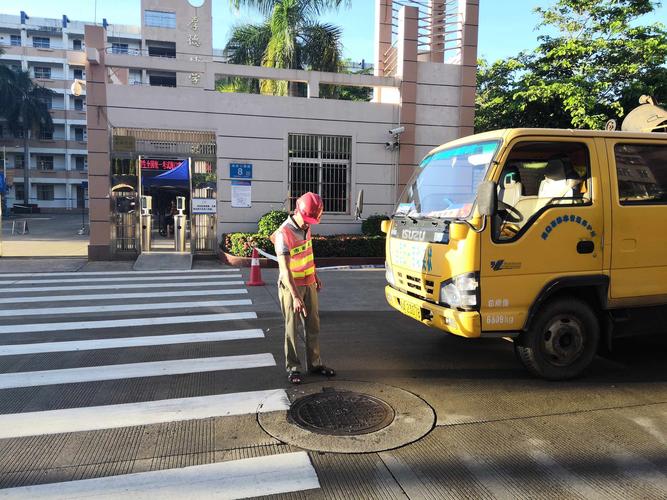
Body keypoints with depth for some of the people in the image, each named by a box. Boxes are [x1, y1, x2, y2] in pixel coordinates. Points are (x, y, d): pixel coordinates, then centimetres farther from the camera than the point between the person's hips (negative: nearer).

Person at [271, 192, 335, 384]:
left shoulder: (305, 226, 2)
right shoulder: (284, 234, -22)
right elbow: (285, 269, -28)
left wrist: (315, 276, 21)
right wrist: (295, 296, -34)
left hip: (309, 284, 7)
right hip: (290, 285, -7)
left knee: (313, 325, 11)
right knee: (292, 328, 2)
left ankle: (314, 363, 23)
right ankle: (293, 368, 14)